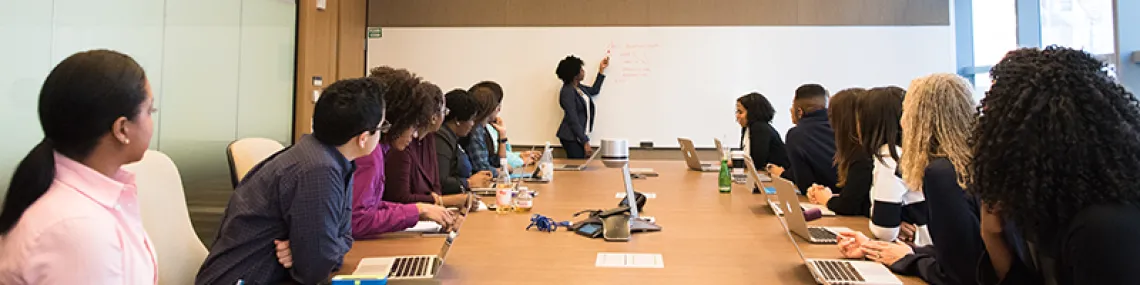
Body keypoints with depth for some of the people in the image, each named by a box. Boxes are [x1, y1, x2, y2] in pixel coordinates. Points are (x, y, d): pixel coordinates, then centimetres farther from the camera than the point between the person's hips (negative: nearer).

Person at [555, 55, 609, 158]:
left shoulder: (578, 87, 9)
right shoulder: (567, 92, -18)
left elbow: (594, 90, 29)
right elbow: (573, 121, -20)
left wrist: (601, 69, 27)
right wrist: (585, 142, -21)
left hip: (580, 135, 9)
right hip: (571, 138, -9)